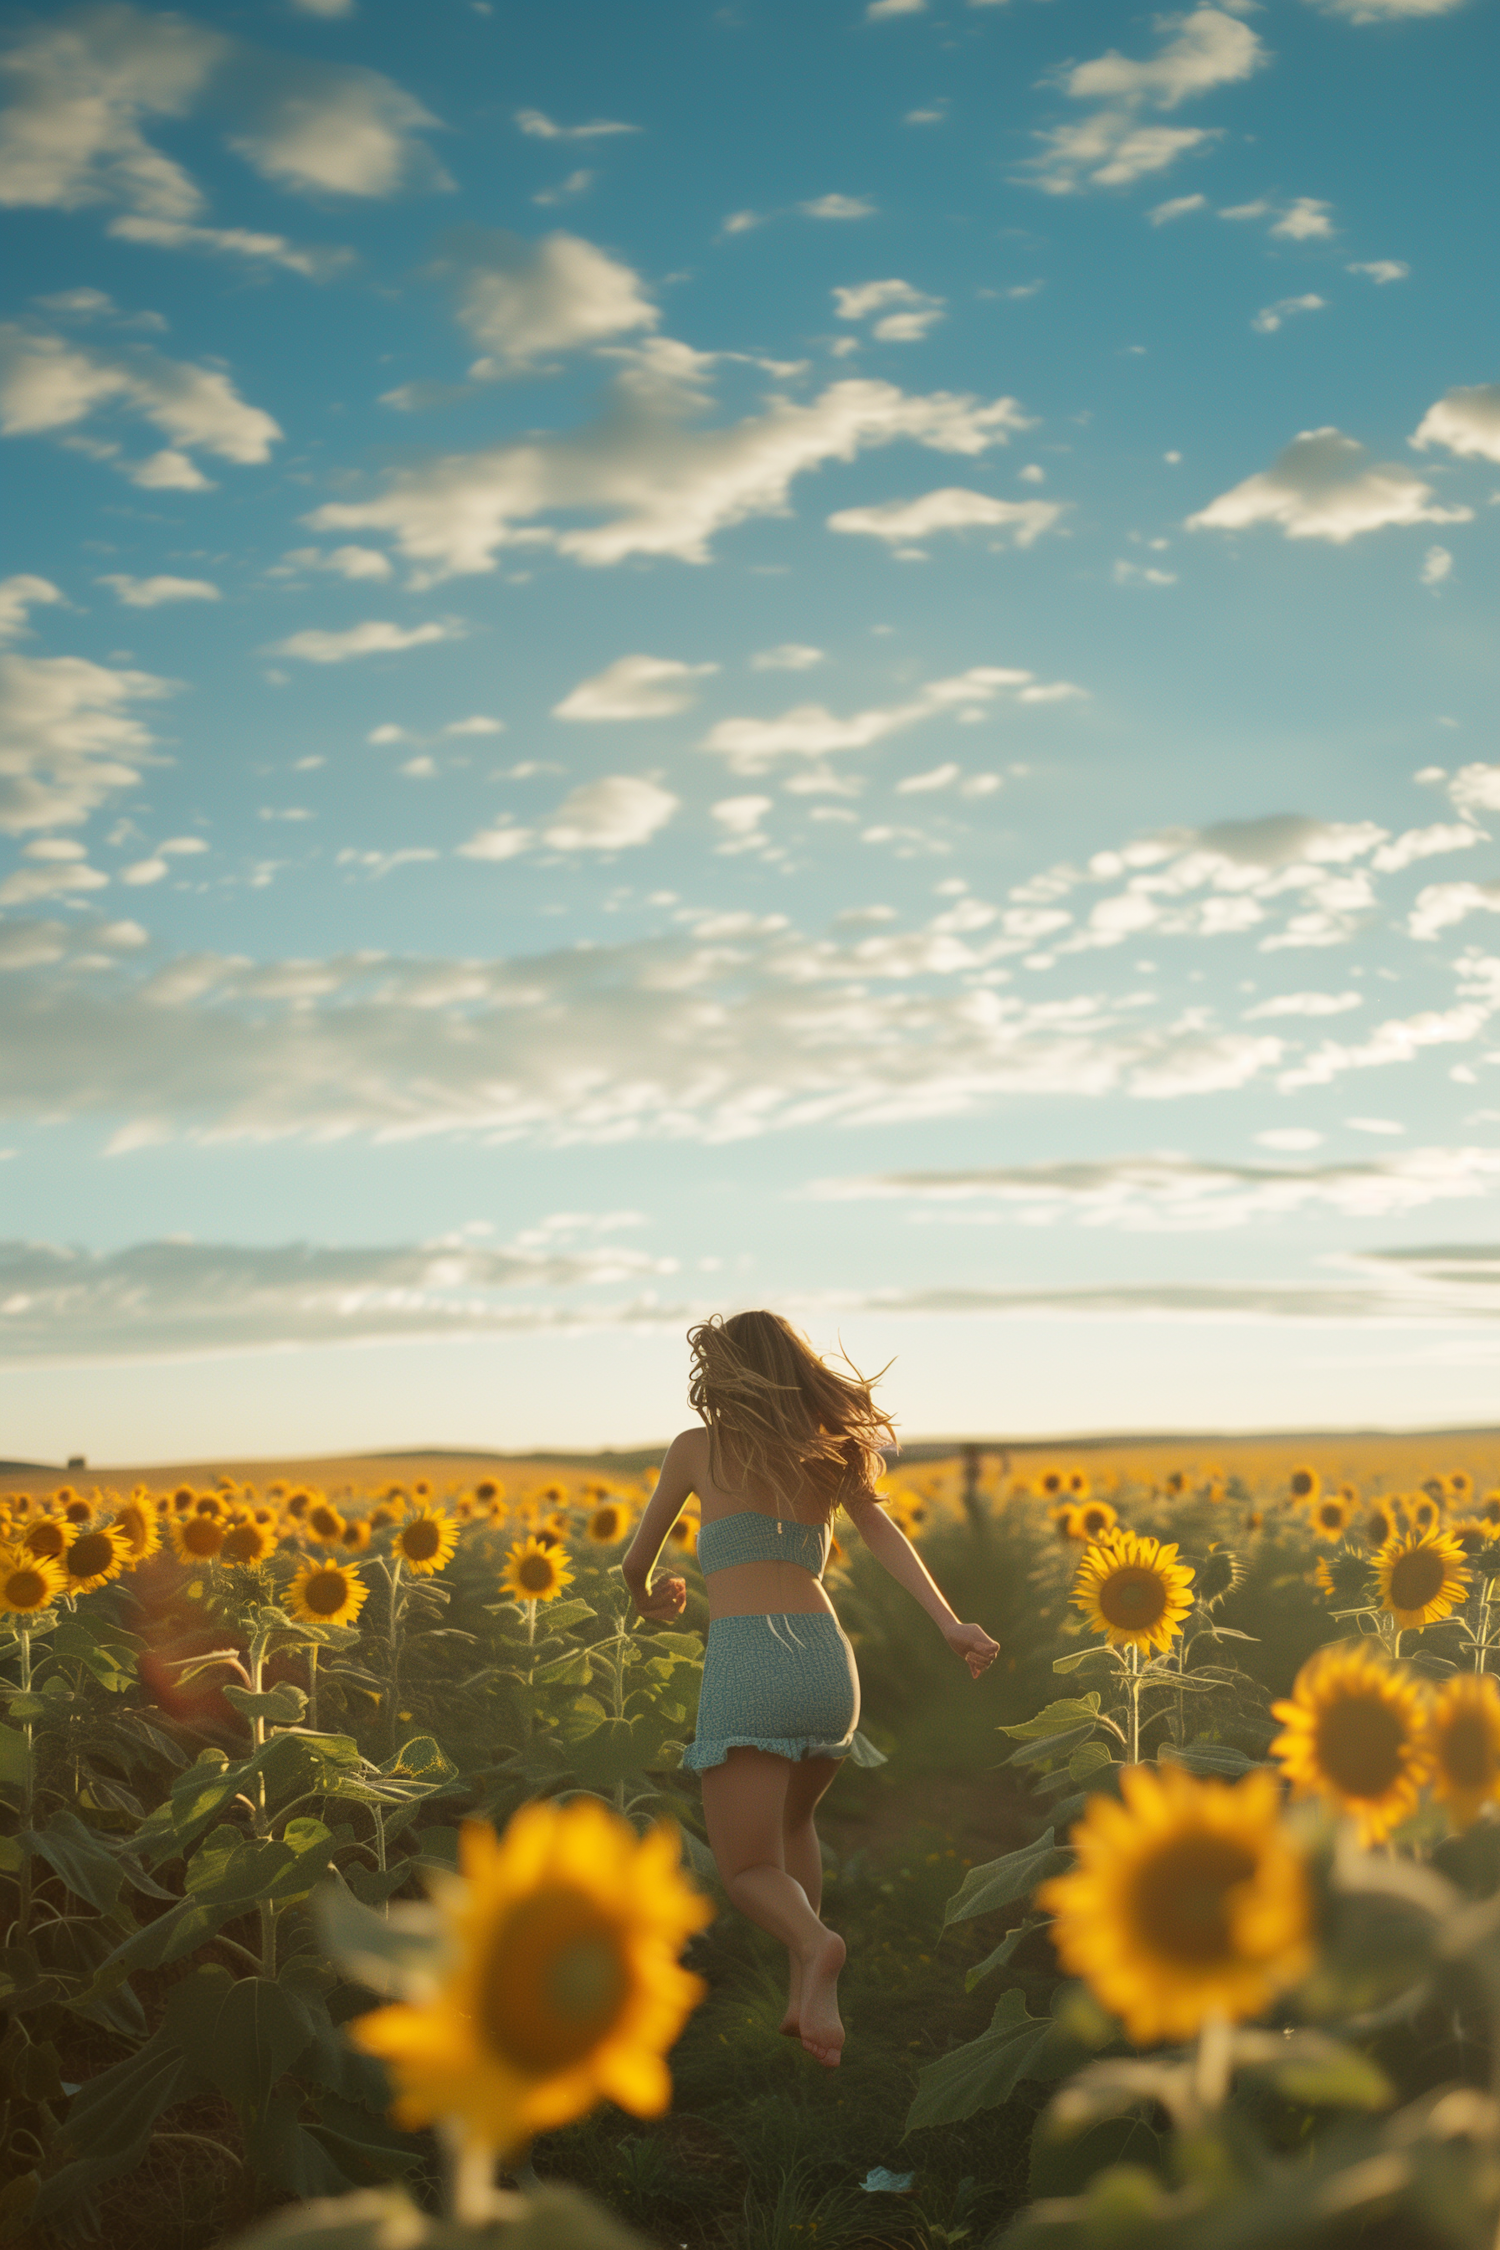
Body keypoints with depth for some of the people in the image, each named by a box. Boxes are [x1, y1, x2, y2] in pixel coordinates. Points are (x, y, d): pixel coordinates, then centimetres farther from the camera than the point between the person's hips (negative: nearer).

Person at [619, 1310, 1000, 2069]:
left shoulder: (697, 1448, 12)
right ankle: (803, 1995, 15)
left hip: (746, 1665, -4)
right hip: (827, 1665, 5)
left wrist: (649, 1598, 44)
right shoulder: (828, 1452, 20)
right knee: (792, 1823, 30)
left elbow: (637, 1561, 22)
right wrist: (951, 1625, -8)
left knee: (748, 1869, 2)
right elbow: (885, 1537, 3)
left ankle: (815, 1945, -31)